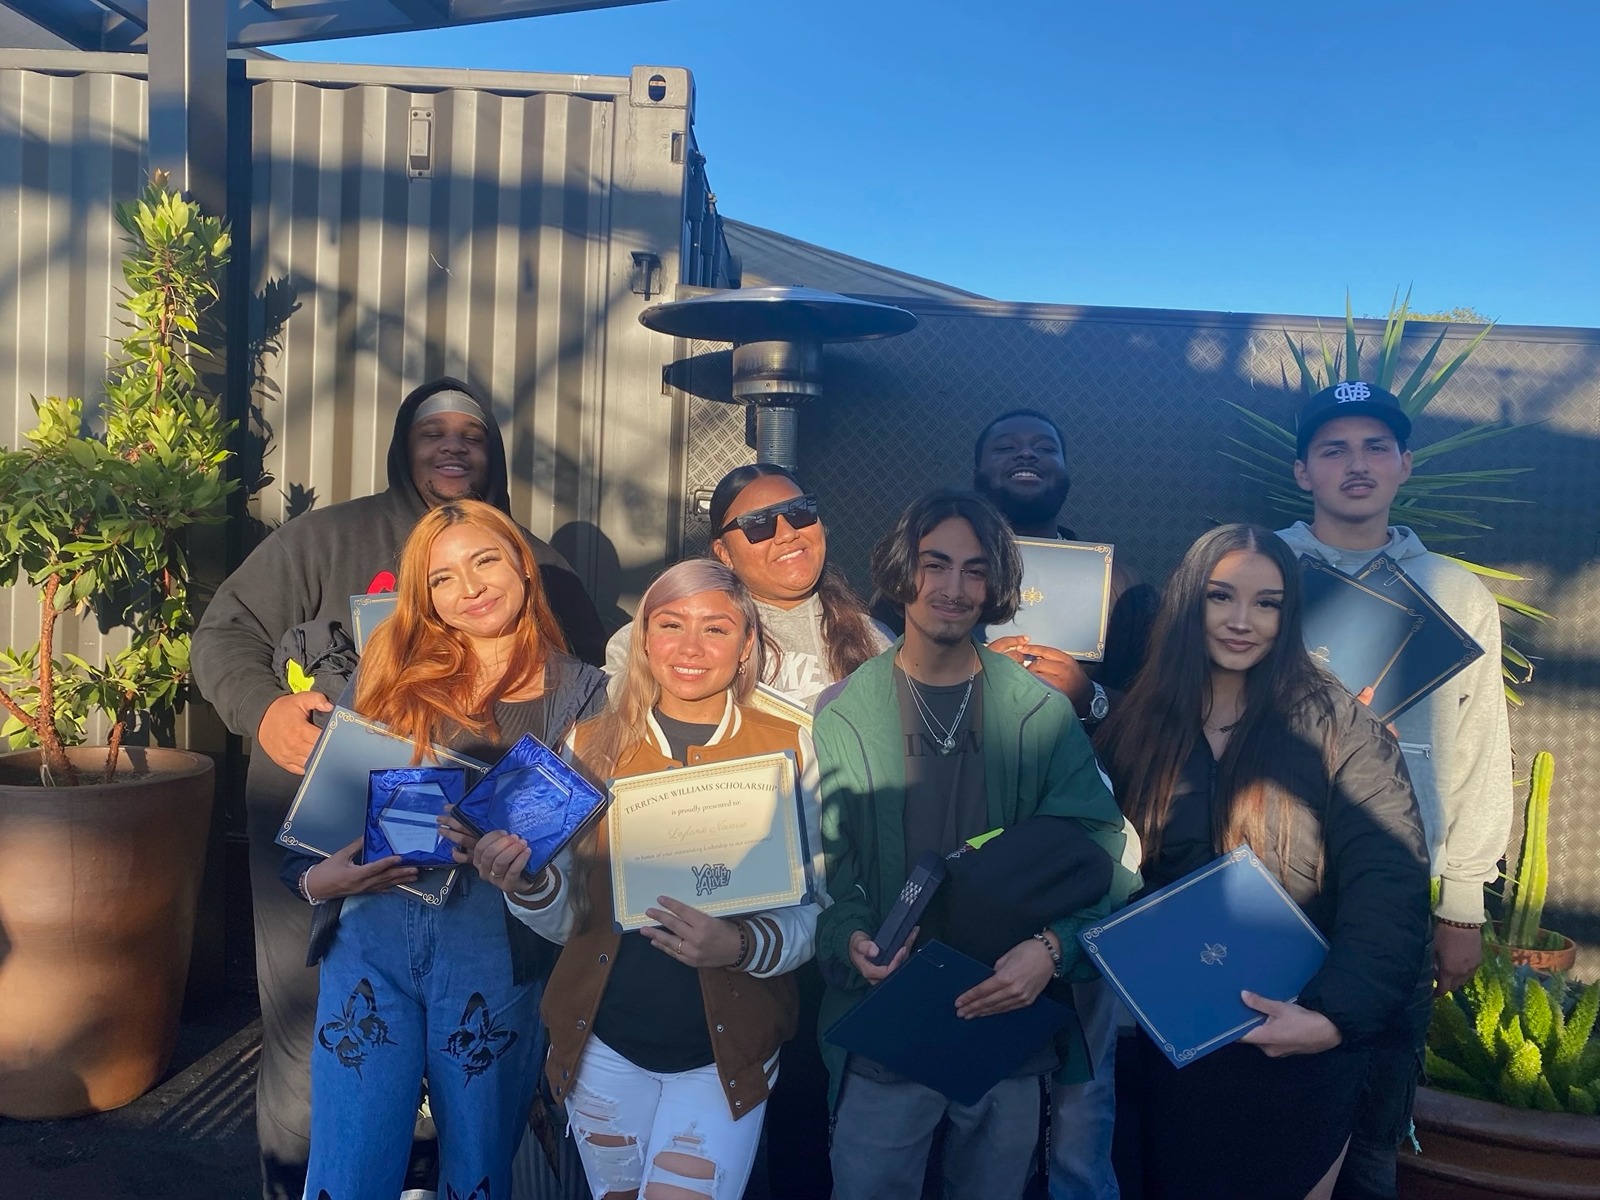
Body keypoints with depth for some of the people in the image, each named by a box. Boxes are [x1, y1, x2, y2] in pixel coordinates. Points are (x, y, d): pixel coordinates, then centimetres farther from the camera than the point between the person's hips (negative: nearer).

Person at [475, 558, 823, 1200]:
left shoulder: (788, 749, -7)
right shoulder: (594, 743, -2)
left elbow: (815, 909, -6)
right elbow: (567, 917, 1)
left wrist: (743, 946, -26)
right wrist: (526, 883, -21)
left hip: (724, 1047, -2)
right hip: (604, 1042, 2)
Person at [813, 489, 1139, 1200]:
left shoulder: (1042, 713, -2)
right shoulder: (841, 714, -2)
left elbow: (1096, 848, -5)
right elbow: (823, 857, -2)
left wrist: (1052, 947, -21)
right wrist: (851, 937, -20)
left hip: (1009, 1016, 1)